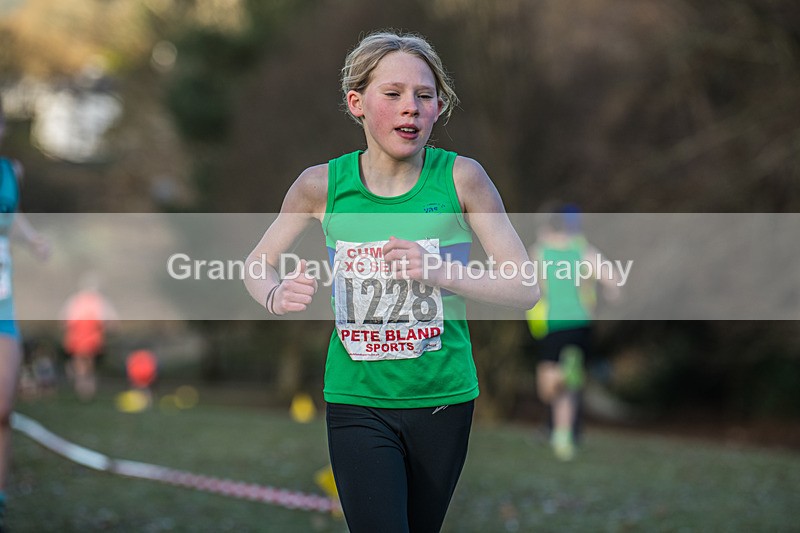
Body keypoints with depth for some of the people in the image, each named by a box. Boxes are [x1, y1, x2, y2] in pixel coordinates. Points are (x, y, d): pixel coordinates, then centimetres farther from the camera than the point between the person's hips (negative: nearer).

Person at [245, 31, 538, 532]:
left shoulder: (460, 177, -9)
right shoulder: (323, 184, -7)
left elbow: (526, 288, -9)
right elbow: (256, 265, 8)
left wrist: (441, 273, -26)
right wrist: (277, 296, -16)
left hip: (444, 399, 1)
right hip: (358, 401, -1)